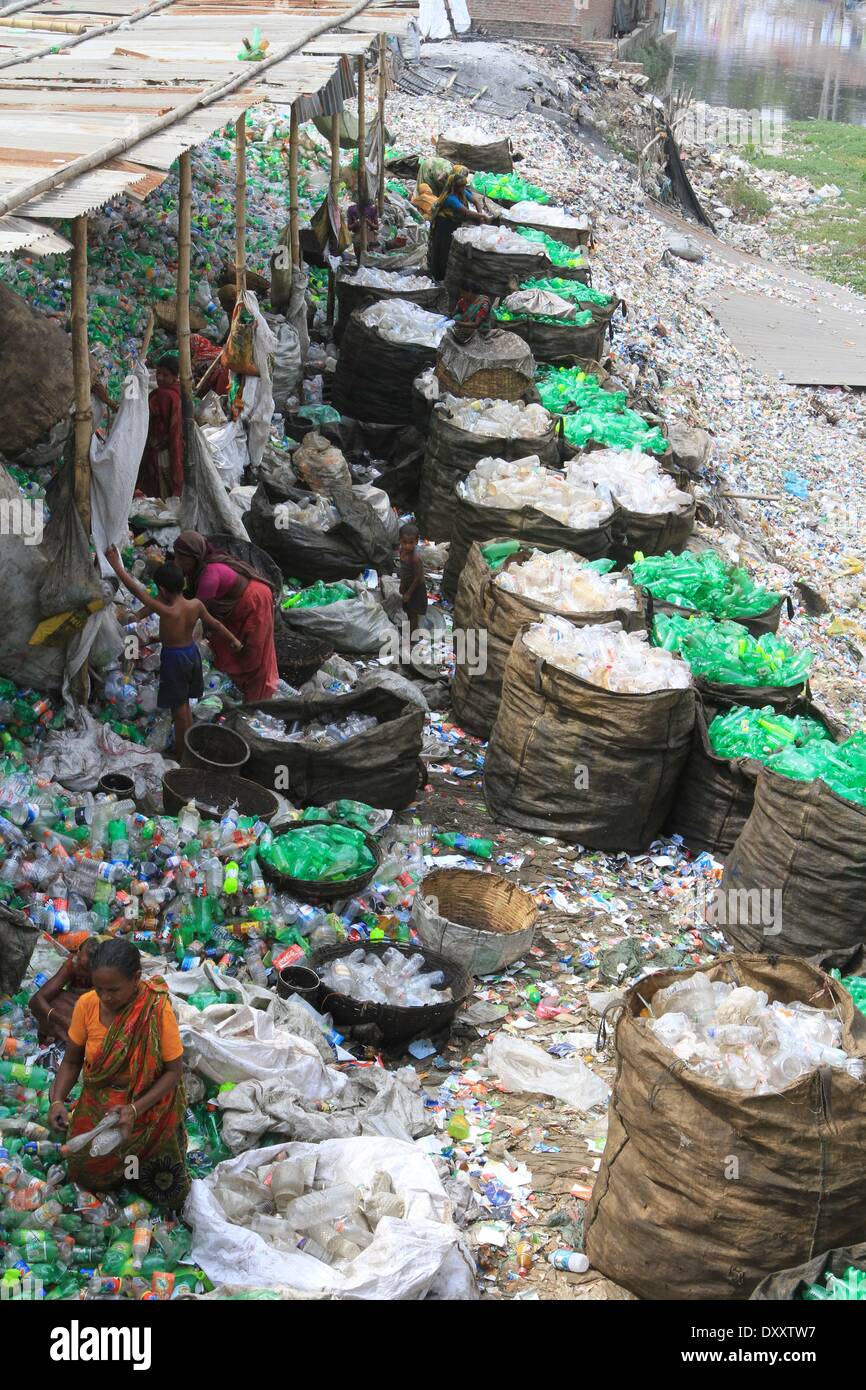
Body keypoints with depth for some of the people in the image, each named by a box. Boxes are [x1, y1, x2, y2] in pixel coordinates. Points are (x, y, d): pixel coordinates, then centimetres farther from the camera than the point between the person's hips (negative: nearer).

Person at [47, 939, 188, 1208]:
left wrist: (135, 1109, -29)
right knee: (86, 1172, 7)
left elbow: (173, 1071, -18)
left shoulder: (158, 1012, -27)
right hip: (97, 1104, 3)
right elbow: (71, 1062, -5)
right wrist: (57, 1100, -22)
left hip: (146, 1105, -3)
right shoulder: (86, 1005, -17)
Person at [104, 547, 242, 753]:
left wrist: (116, 565, -26)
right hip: (191, 652, 6)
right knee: (184, 703, 23)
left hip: (173, 658, -6)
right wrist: (233, 640, 20)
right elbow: (215, 624, 3)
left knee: (178, 707, 10)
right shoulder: (196, 605, -13)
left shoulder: (167, 612, -30)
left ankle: (181, 750, 25)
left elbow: (137, 590, -30)